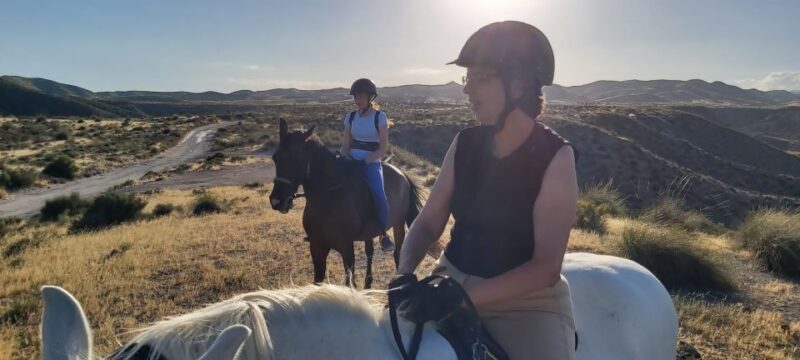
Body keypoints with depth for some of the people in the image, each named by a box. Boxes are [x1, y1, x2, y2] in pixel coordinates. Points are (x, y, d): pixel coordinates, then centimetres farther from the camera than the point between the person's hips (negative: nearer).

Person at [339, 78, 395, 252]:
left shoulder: (380, 117, -3)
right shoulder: (350, 117, 8)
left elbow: (383, 147, -7)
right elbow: (345, 144, 10)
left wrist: (366, 161, -16)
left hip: (371, 163, -4)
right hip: (352, 161, 4)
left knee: (379, 195, -28)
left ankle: (384, 233, -7)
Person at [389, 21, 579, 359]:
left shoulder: (556, 157, -14)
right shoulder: (464, 143, -1)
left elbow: (546, 267, -18)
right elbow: (428, 223, 3)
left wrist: (464, 296, -27)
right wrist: (405, 274, -14)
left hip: (527, 301, -3)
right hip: (451, 285, 4)